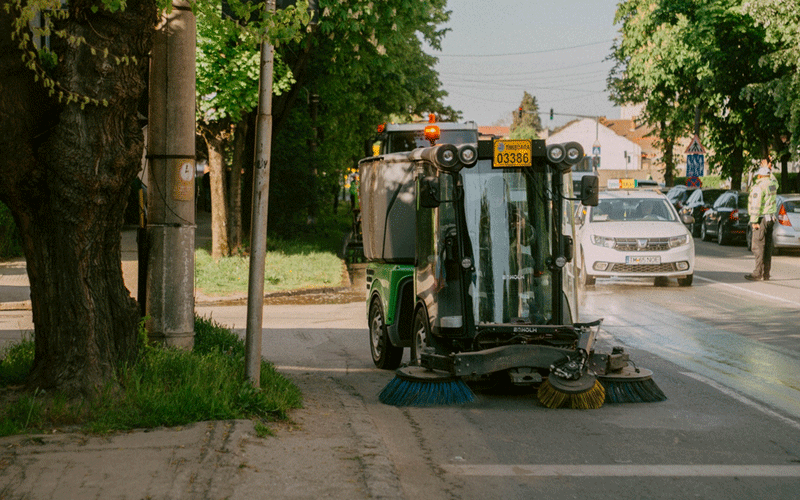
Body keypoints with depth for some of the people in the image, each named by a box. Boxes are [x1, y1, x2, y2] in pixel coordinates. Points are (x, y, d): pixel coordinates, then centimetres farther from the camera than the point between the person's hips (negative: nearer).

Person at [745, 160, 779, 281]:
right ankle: (766, 273, 11)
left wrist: (754, 221, -18)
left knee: (758, 246, -9)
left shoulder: (758, 187, -16)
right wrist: (768, 170, 34)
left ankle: (758, 273, -13)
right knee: (768, 246, 9)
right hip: (771, 218, 8)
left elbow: (756, 206, -19)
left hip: (761, 219, -8)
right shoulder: (773, 184, 8)